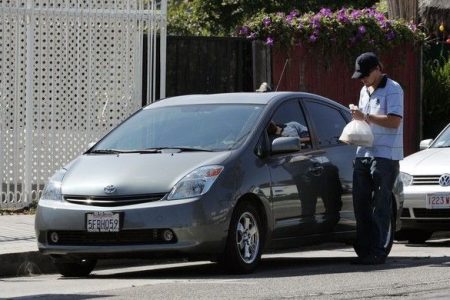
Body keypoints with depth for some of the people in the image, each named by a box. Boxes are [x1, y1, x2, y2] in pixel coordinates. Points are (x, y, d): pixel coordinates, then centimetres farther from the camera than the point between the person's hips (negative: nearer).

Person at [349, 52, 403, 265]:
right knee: (361, 204, 5)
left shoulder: (392, 89, -6)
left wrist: (366, 117, -17)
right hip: (364, 153, 8)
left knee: (380, 207, -7)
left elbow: (394, 121, -16)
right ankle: (364, 250, 10)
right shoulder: (364, 91, 20)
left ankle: (378, 251, -6)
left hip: (385, 155, -8)